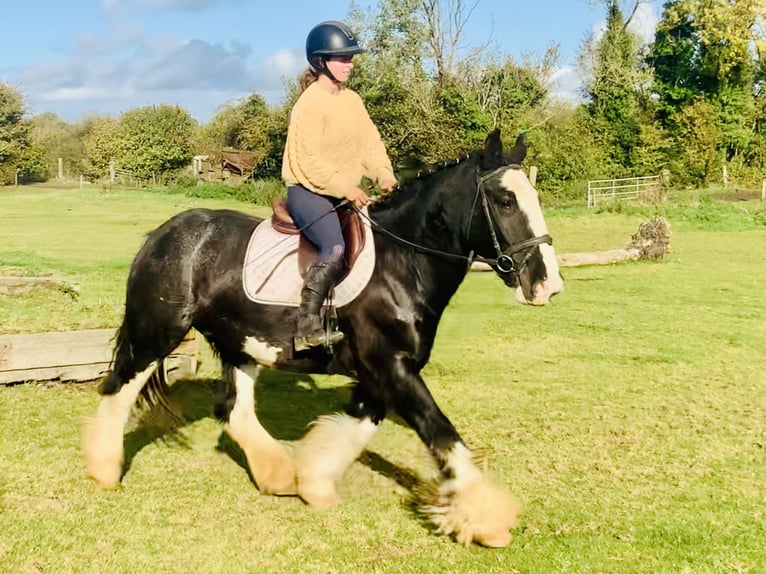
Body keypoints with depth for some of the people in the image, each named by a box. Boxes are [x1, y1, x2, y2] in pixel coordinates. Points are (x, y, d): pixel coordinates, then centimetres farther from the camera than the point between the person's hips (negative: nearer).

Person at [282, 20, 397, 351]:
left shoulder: (352, 100, 12)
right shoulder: (310, 103, -13)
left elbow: (370, 142, 10)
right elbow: (310, 161, -19)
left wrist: (383, 173, -8)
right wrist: (345, 188, -25)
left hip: (346, 191, 9)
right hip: (308, 191, -9)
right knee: (334, 249, -30)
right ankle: (307, 328, -25)